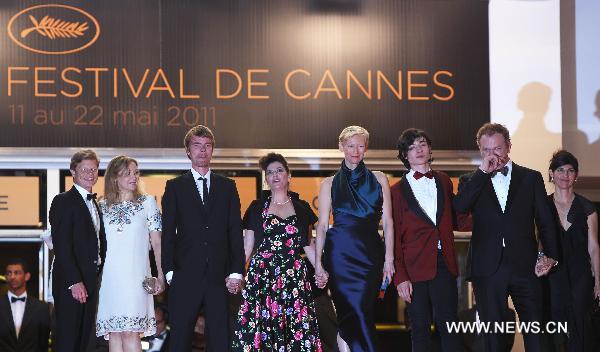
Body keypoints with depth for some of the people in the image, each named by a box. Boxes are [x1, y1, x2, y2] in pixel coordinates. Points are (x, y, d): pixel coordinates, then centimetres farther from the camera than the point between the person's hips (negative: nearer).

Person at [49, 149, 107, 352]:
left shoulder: (94, 203, 19)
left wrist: (98, 273, 6)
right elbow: (61, 245, -15)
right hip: (71, 283, -8)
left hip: (90, 282, 8)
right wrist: (75, 282, -20)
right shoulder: (64, 201, -7)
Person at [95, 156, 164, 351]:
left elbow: (157, 243, 4)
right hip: (109, 276, 3)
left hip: (135, 276, -2)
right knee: (114, 333, 2)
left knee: (130, 332, -11)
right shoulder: (102, 206, 11)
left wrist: (161, 276, -3)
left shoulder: (147, 202, 6)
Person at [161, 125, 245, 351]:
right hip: (185, 277, -1)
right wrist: (169, 271, -7)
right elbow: (167, 233, 3)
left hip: (220, 277, 1)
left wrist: (236, 272, -1)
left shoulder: (227, 186, 13)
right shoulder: (175, 187, 8)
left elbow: (235, 231, 7)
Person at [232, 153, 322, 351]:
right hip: (262, 277, -1)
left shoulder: (301, 208, 13)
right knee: (260, 326, -9)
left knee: (297, 328, -8)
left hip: (294, 277, 1)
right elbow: (247, 247, 9)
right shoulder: (257, 208, 10)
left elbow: (308, 245, 15)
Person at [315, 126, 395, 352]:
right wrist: (318, 263, -1)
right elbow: (322, 225, 7)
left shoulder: (378, 180, 12)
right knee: (353, 315, -6)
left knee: (359, 314, -5)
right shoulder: (330, 184, 11)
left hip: (370, 255, 1)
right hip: (340, 254, -1)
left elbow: (387, 221, 8)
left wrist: (389, 258, 0)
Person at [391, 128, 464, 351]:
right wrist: (400, 278, -7)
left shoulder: (444, 182, 13)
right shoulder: (398, 190, 3)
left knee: (449, 326, -3)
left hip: (444, 264, 2)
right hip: (415, 267, -2)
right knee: (420, 330, 4)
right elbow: (395, 238, 1)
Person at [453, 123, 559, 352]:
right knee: (492, 334, 5)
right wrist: (482, 172, -12)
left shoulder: (531, 178, 9)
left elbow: (545, 220, 8)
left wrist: (551, 256, -4)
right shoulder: (471, 182, 9)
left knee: (535, 330, 0)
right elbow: (459, 208, -11)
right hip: (488, 269, 0)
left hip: (524, 265, 0)